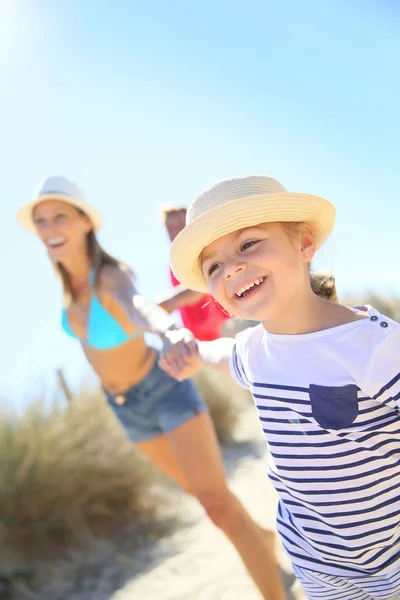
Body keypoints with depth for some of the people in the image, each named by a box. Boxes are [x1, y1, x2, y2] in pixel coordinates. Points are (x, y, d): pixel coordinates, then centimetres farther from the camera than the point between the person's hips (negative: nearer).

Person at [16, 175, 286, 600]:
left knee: (218, 505, -16)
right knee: (198, 488, 22)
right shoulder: (67, 276, -10)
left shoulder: (112, 278, -32)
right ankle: (260, 536, 47)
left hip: (166, 391, -7)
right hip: (128, 407, 7)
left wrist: (170, 332, -79)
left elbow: (138, 307, -58)